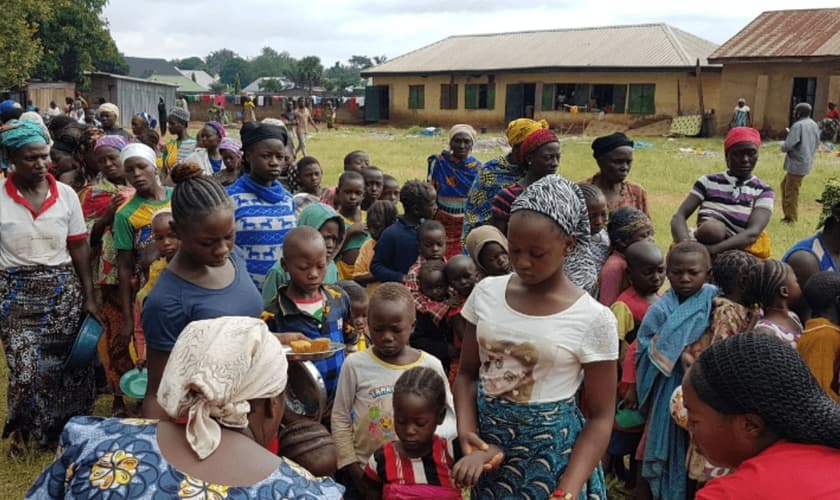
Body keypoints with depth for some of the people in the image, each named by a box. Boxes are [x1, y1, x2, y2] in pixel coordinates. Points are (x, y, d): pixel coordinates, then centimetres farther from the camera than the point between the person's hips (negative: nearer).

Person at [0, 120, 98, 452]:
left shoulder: (66, 194, -2)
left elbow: (79, 248, 1)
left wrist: (89, 297, 1)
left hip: (63, 289, 2)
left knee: (68, 364, 7)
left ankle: (64, 429, 32)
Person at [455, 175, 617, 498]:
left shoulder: (593, 319, -14)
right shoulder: (486, 293, -4)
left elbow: (600, 418, -9)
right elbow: (467, 374, 4)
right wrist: (467, 437, -12)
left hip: (553, 454, -3)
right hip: (488, 445, 3)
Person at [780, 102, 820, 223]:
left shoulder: (798, 126, -19)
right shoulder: (814, 125, 9)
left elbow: (787, 146, -21)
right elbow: (817, 144, 19)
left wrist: (783, 145, 0)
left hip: (797, 164, -9)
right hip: (806, 162, 9)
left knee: (791, 192, 1)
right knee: (785, 185, 21)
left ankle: (791, 219, 8)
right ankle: (789, 214, 25)